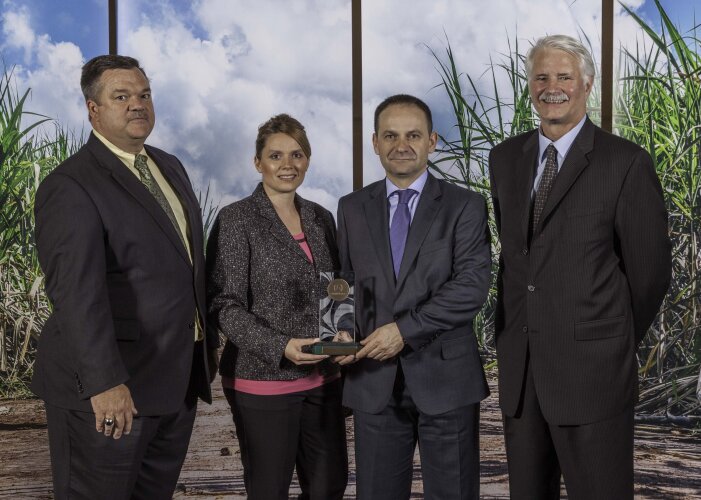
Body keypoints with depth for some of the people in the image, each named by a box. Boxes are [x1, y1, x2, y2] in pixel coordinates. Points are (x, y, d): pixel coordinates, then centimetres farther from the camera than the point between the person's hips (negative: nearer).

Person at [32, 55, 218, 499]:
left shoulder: (170, 168, 13)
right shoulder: (70, 186, -14)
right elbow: (76, 292, -24)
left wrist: (207, 341, 17)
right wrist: (104, 382, -30)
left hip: (179, 380, 8)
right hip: (111, 389, -8)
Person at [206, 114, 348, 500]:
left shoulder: (321, 219, 9)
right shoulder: (236, 219, -8)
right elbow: (224, 306, -11)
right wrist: (281, 347, -23)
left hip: (322, 378, 6)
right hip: (262, 381, -5)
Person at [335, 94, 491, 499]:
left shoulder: (465, 206, -2)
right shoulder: (352, 208, 9)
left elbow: (472, 286, -13)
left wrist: (405, 328, -18)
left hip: (445, 375, -2)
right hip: (374, 379, 3)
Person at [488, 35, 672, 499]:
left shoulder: (626, 163, -8)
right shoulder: (505, 158, 9)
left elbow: (650, 269, -3)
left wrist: (616, 346, 6)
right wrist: (512, 336, 14)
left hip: (591, 371, -5)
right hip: (518, 368, 5)